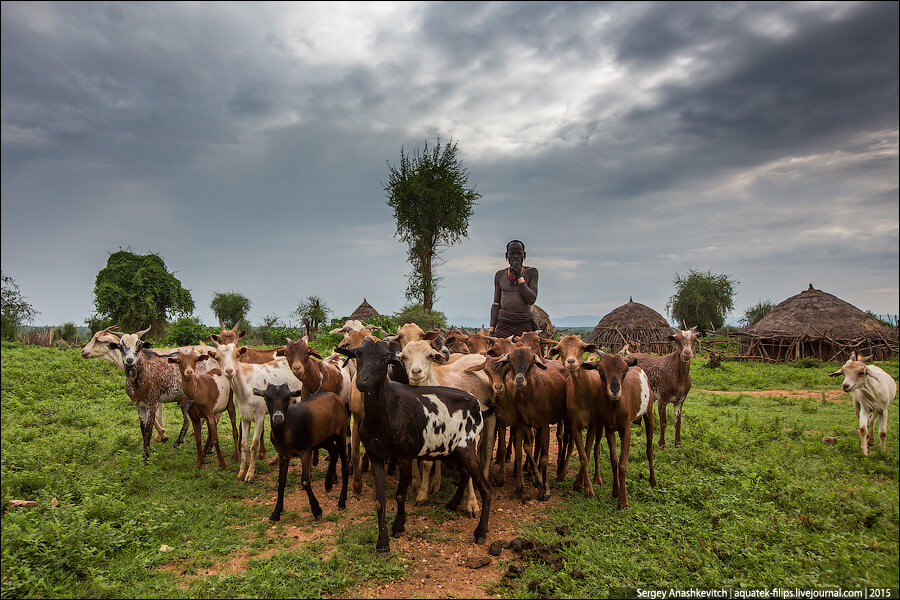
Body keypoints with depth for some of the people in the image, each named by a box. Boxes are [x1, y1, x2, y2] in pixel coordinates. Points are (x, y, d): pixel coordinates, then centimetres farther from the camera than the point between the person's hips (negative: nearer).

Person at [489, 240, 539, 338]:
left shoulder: (531, 272, 3)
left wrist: (519, 276, -12)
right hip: (504, 323, 2)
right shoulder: (500, 275, 9)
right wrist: (491, 329, 2)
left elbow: (532, 300, -7)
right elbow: (496, 304, 10)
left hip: (524, 323, -1)